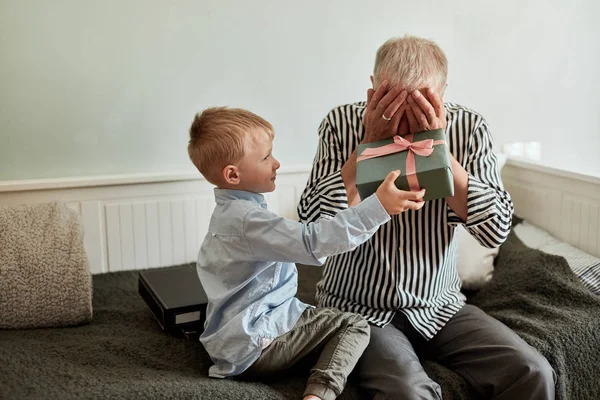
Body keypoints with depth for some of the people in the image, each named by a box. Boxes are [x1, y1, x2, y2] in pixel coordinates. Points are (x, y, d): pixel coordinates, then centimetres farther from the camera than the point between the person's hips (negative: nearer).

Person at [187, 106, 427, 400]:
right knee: (354, 326, -3)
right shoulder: (245, 219, -25)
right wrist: (378, 208, -39)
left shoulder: (232, 210, 10)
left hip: (236, 337, 10)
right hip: (253, 347, -10)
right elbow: (311, 242, -36)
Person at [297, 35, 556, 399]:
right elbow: (313, 226, -18)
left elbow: (496, 230, -15)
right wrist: (371, 142, -22)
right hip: (359, 310, -2)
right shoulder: (341, 124, -9)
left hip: (439, 306, 3)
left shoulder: (469, 128, -6)